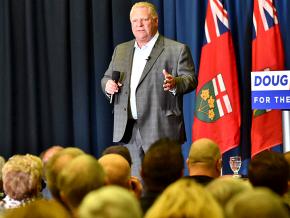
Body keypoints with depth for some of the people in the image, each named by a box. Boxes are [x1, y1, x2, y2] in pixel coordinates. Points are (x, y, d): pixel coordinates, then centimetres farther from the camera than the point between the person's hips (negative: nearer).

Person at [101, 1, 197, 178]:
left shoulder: (177, 50, 0)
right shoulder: (121, 50, 17)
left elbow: (191, 80, -4)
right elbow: (107, 77, 22)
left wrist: (175, 83, -25)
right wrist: (108, 86, -2)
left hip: (161, 130, -5)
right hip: (128, 130, 5)